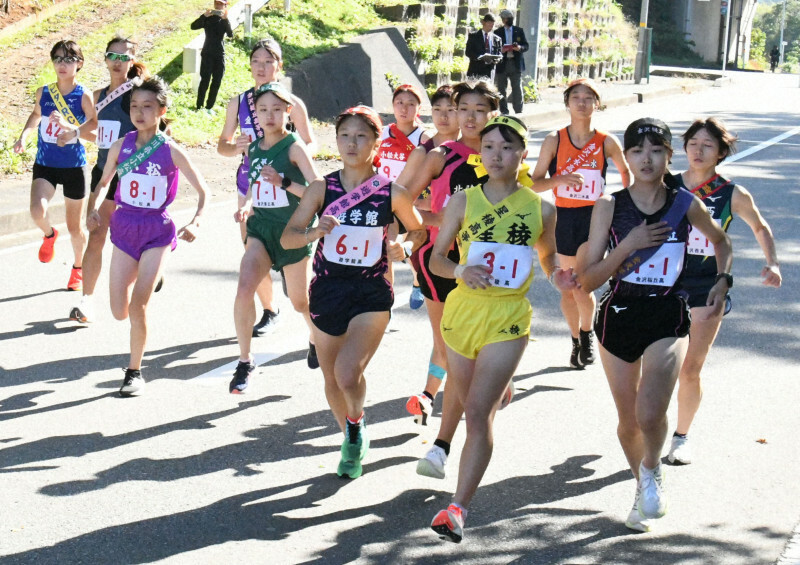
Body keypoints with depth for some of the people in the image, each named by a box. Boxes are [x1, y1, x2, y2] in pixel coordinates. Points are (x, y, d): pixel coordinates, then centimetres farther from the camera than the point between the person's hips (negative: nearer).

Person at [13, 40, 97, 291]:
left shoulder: (83, 95, -10)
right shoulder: (43, 92, 1)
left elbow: (93, 122, -16)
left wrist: (72, 131, -34)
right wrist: (24, 135, 5)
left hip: (73, 167, -2)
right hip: (45, 165, 2)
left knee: (74, 227, 10)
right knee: (37, 211, -24)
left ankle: (78, 269, 36)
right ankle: (49, 235, 13)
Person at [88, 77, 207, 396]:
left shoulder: (171, 151, -9)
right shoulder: (121, 147, 0)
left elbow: (203, 191, -2)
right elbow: (104, 182, 16)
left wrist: (195, 223, -18)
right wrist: (94, 210, -1)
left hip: (158, 231, -3)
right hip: (125, 228, 3)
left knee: (137, 306, -13)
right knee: (119, 312, 2)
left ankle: (135, 371, 5)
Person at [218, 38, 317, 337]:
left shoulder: (292, 103, -4)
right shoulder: (238, 103, 4)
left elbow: (310, 143, 4)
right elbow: (222, 145, 12)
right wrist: (237, 147, -11)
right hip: (249, 184, 3)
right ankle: (269, 311, 26)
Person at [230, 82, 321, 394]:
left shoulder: (294, 147, -10)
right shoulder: (253, 149, 6)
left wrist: (284, 182, -25)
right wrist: (246, 206, 4)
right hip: (260, 227, 4)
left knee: (300, 301, 13)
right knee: (244, 289, -19)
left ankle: (316, 340, 47)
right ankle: (245, 362, -9)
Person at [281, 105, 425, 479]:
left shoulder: (392, 193, -4)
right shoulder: (322, 189, -1)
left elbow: (418, 230, 12)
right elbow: (287, 237, -4)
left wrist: (405, 248, -9)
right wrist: (315, 232, -24)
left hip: (372, 294, -2)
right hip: (327, 290, 3)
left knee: (348, 373, -21)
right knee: (332, 378, 13)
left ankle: (357, 424, 12)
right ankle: (351, 440, 39)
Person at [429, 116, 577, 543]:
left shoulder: (540, 209, 1)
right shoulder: (462, 201, 0)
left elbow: (547, 255, 19)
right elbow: (437, 258, 5)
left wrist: (557, 277, -3)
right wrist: (460, 271, -16)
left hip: (509, 319, -2)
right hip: (463, 310, 2)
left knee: (478, 412, -13)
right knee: (469, 407, 16)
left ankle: (458, 508, -12)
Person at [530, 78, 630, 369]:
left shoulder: (606, 142, -1)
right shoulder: (555, 140, -2)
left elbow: (625, 171, 17)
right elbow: (535, 183, -1)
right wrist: (561, 180, -19)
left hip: (594, 217, -1)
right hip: (564, 217, 1)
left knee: (582, 287, -11)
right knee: (568, 287, 8)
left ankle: (587, 333, 17)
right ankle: (577, 341, 28)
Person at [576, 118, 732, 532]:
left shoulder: (686, 204, -2)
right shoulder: (609, 207, -5)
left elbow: (721, 241, 21)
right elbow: (587, 279, -8)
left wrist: (723, 279, 9)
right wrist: (628, 245, -18)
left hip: (668, 317, -1)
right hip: (618, 316, 1)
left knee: (650, 413, -22)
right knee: (628, 421, 13)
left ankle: (653, 470, 11)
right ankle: (642, 486, 42)